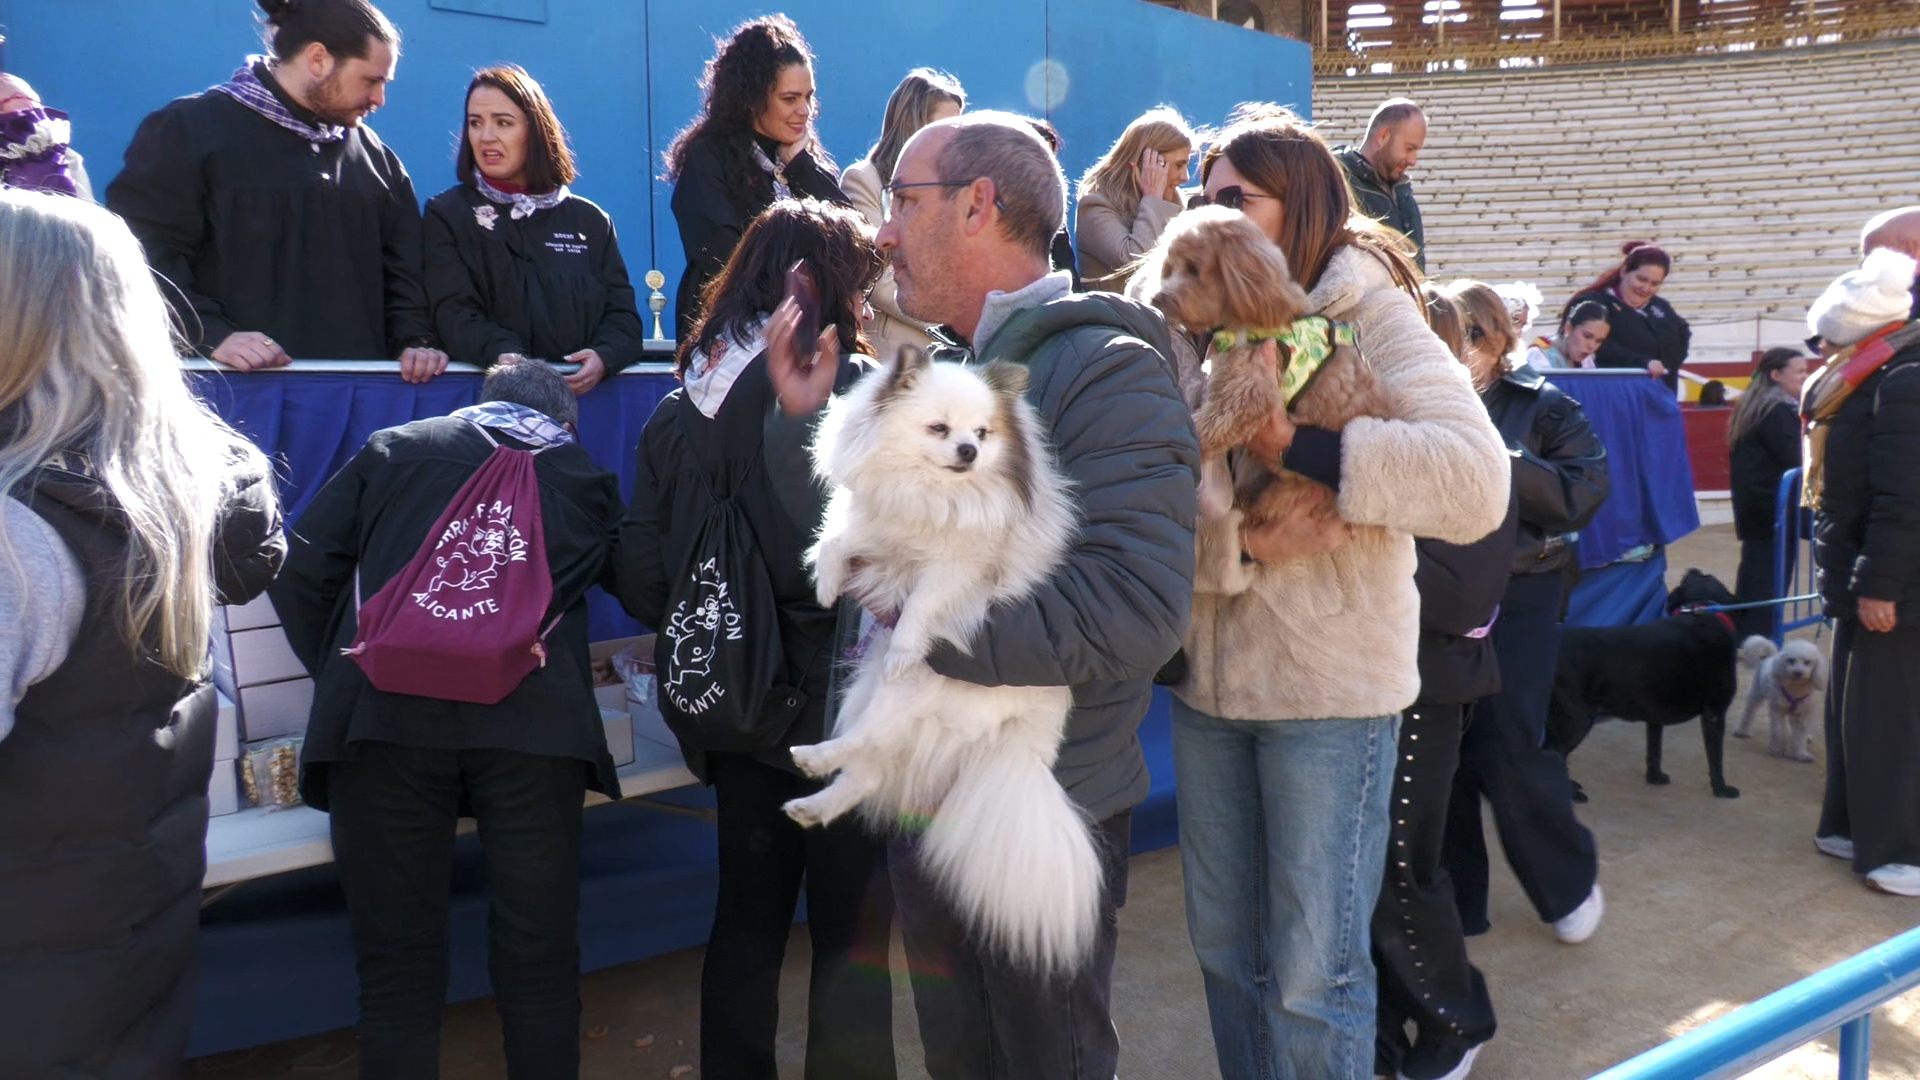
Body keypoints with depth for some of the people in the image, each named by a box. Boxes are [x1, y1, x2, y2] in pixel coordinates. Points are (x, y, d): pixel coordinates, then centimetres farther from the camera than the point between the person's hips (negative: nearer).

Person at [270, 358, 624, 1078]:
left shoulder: (393, 448, 20)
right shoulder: (587, 479, 22)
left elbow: (302, 572, 14)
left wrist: (340, 673, 25)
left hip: (384, 714, 0)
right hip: (531, 718, 0)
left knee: (397, 956, 8)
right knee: (538, 952, 9)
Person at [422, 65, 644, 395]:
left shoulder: (590, 220, 16)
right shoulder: (447, 215, 12)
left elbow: (622, 314, 10)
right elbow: (454, 313, -1)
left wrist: (604, 357, -12)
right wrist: (501, 354, -21)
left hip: (585, 391, 1)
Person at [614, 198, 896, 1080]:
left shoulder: (686, 403, 5)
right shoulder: (844, 388, -13)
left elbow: (640, 572, 3)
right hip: (839, 707, -6)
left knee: (747, 916, 19)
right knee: (853, 935, 6)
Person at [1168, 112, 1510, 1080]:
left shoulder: (1372, 319, -6)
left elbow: (1476, 481, -22)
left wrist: (1293, 446, -25)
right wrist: (1241, 537, -22)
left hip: (1332, 683, -4)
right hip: (1208, 676, 5)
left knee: (1312, 973, 4)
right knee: (1223, 946, 17)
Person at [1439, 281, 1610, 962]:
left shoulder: (1540, 407, 1)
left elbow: (1585, 491, -10)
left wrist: (1498, 460, -18)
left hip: (1517, 598, -2)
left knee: (1505, 750, -8)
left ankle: (1570, 881, 20)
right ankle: (1454, 901, 20)